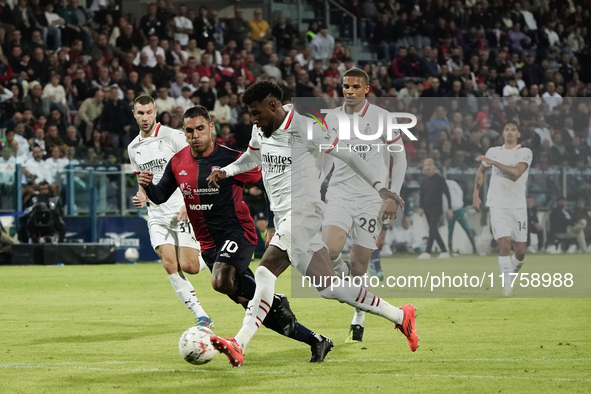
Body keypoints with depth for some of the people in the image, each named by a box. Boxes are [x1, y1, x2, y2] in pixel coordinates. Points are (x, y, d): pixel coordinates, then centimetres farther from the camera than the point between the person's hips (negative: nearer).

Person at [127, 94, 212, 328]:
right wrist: (142, 196, 1)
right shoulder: (133, 148, 12)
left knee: (188, 266, -12)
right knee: (170, 265, -11)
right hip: (157, 214, 5)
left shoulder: (172, 136, -7)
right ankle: (201, 316, -5)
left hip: (182, 211, -5)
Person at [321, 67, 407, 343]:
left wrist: (393, 196, -2)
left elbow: (399, 157, 4)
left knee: (360, 262, -1)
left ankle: (359, 317, 18)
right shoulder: (331, 120, 7)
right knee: (329, 250, -22)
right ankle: (343, 274, 12)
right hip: (339, 194, 2)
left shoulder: (381, 118, -2)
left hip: (370, 198, -2)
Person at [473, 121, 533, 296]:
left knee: (520, 251, 2)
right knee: (504, 243, -18)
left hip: (518, 206, 0)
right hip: (497, 205, 0)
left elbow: (516, 172, -19)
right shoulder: (493, 152, 8)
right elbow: (481, 172, 24)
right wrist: (476, 195, 16)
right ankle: (507, 285, -15)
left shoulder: (525, 152, -2)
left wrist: (492, 162, -18)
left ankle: (511, 274, 31)